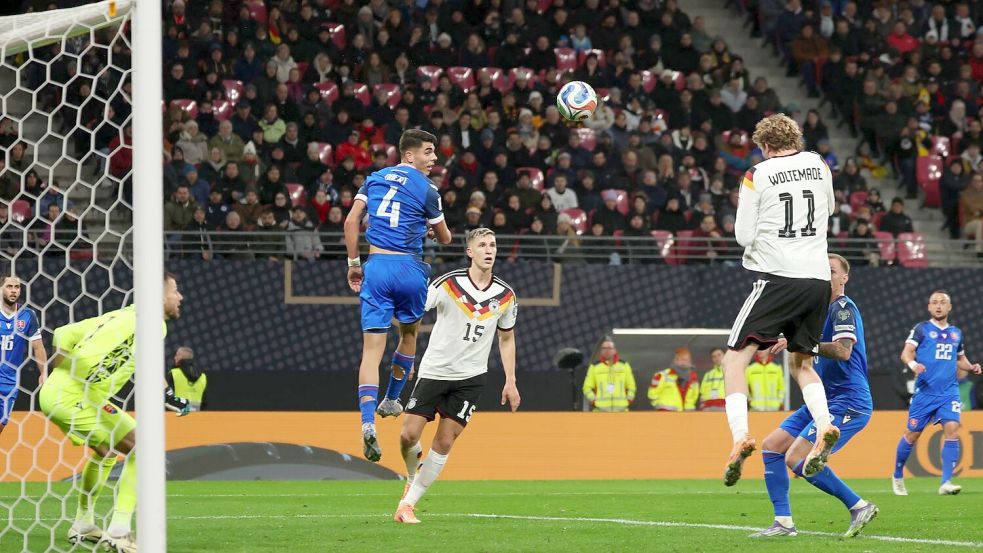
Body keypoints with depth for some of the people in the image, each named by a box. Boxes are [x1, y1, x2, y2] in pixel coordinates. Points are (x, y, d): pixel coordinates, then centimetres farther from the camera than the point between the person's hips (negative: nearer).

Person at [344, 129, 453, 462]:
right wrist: (431, 229, 31)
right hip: (409, 268, -2)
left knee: (372, 349, -5)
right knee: (409, 334, 26)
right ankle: (392, 401, 39)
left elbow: (351, 220, 5)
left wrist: (353, 264, 11)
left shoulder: (375, 178, 10)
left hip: (376, 266, 2)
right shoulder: (426, 190, -2)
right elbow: (444, 238, 8)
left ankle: (368, 423, -22)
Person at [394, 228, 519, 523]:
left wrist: (511, 382, 9)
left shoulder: (505, 295, 2)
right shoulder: (449, 284, -10)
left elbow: (506, 339, 15)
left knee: (444, 442, -4)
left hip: (470, 378, 2)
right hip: (434, 371, -2)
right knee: (409, 435, -7)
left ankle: (408, 504, 5)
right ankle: (413, 479, 26)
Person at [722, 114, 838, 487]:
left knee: (735, 358, -2)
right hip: (818, 278, 5)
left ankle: (740, 435, -21)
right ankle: (824, 425, -7)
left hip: (778, 277, -5)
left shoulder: (758, 176, -4)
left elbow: (744, 236, -3)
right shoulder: (819, 166, 10)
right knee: (802, 364, 18)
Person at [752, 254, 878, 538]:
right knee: (772, 445, 4)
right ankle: (783, 522, 3)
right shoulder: (823, 309, 19)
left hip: (847, 403, -10)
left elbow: (843, 351, -26)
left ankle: (859, 507, -10)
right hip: (825, 400, 10)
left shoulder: (843, 307, -11)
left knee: (797, 458, -19)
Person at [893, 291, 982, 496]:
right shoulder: (921, 329, 2)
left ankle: (946, 483, -18)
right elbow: (906, 353, -8)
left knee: (952, 430, -16)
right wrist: (913, 364, -30)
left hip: (949, 392, 3)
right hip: (925, 392, -3)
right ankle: (898, 477, 25)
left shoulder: (956, 333, 16)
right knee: (912, 434, 4)